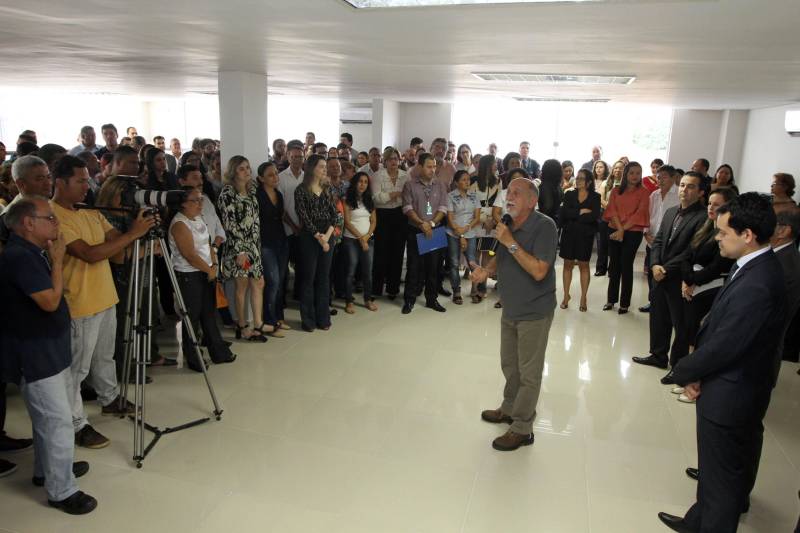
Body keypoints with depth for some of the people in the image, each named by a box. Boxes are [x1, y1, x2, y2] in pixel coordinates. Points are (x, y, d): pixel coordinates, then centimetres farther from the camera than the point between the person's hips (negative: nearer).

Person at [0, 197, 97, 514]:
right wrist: (57, 260, -17)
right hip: (33, 354, -10)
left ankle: (46, 469, 39)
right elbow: (50, 301, -24)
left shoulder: (31, 253, 10)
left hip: (48, 349, 10)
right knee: (58, 421, -4)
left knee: (48, 416, 22)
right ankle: (61, 491, 8)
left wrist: (53, 259, 9)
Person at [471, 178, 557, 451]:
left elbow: (539, 271, -29)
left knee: (528, 372, 4)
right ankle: (510, 409, 42)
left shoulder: (544, 226, -21)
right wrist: (486, 269, -5)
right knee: (510, 364, 22)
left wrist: (511, 242, -28)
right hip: (510, 309, 8)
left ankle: (522, 429, 17)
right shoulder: (508, 224, 2)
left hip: (534, 312, -8)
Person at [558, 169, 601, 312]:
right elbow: (564, 213, -10)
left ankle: (583, 298, 12)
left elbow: (595, 216, -16)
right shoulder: (569, 195, 5)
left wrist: (574, 217, -15)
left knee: (584, 265, 5)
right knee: (568, 264, 7)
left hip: (586, 235, -2)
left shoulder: (595, 197, -1)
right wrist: (581, 212, -15)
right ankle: (566, 295, 17)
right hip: (569, 234, 2)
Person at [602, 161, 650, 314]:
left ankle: (625, 303, 7)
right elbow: (612, 210, -2)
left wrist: (624, 229, -15)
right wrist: (619, 229, -14)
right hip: (614, 231, 3)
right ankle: (611, 299, 19)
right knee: (614, 265, 8)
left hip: (633, 233, -3)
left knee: (626, 266, -1)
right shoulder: (616, 190, 8)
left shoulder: (643, 192, 0)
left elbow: (639, 213, -9)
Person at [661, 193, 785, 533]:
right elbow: (719, 326, 6)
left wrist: (683, 372, -9)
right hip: (734, 388, 10)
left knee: (721, 476, 10)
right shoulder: (756, 266, 2)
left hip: (728, 397, -10)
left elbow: (724, 345, -26)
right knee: (718, 467, 26)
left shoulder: (756, 285, -30)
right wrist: (695, 368, -4)